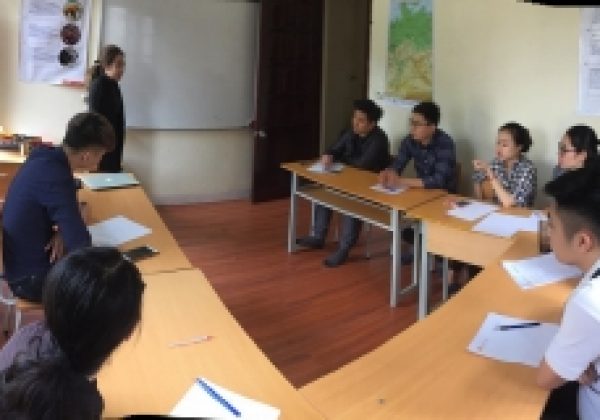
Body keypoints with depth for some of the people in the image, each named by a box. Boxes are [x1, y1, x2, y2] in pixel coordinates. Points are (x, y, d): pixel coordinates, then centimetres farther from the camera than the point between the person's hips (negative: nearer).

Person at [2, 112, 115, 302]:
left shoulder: (45, 157, -2)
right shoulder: (54, 175, -30)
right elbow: (80, 244, -33)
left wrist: (61, 231, -6)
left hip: (20, 262, 9)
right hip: (31, 278, -9)